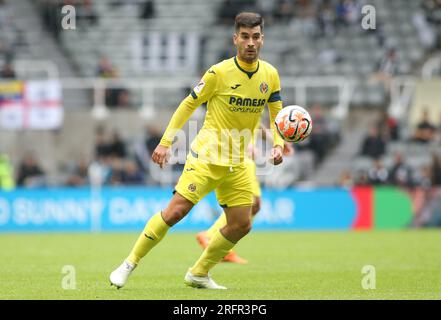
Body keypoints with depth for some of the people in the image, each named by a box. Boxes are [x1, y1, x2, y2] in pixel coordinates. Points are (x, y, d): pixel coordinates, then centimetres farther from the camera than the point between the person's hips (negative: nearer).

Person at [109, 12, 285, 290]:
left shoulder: (270, 75, 2)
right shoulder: (219, 73, -12)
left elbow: (277, 116, 12)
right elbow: (189, 105, -3)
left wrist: (278, 145, -8)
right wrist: (166, 142, -6)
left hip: (237, 163, 5)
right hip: (206, 155, -5)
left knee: (241, 225, 1)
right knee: (177, 210, -17)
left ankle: (199, 274, 18)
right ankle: (129, 264, -6)